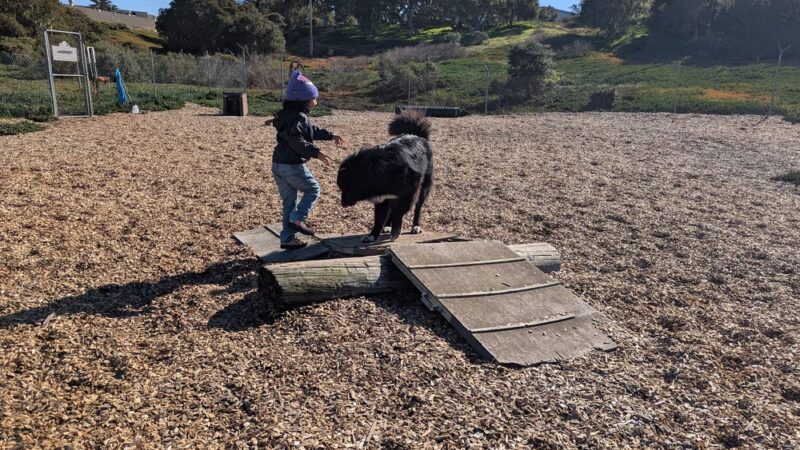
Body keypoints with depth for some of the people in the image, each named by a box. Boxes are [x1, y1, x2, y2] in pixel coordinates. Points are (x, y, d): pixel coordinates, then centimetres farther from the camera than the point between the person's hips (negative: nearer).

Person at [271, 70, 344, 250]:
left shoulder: (288, 114, 17)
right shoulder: (299, 117, -15)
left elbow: (313, 130, 29)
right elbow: (296, 140, -30)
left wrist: (331, 136, 32)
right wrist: (316, 153, -34)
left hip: (278, 164, 9)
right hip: (293, 166, -9)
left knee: (289, 200, 14)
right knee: (313, 189, 9)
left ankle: (288, 238, 18)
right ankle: (297, 219, -4)